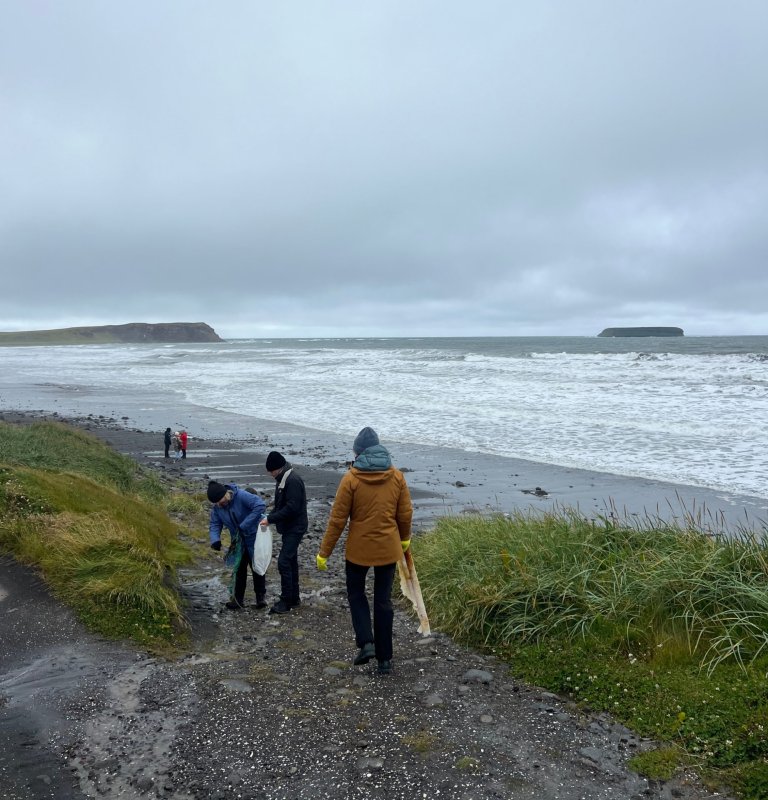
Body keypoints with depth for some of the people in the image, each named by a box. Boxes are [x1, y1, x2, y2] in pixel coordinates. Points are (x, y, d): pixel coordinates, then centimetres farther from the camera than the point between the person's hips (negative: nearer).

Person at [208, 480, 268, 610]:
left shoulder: (242, 496, -29)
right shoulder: (216, 507, -8)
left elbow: (260, 505, -37)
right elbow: (215, 525, -4)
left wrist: (244, 525, -34)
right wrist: (215, 540, -25)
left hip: (254, 537, -6)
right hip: (238, 541, 6)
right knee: (238, 569, 10)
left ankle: (261, 597, 17)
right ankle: (237, 599, 20)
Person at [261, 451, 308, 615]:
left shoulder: (293, 481, -21)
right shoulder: (282, 479, 10)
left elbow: (291, 508, -25)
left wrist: (271, 519, -20)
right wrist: (270, 516, 2)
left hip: (295, 528, -10)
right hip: (289, 527, 10)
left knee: (284, 562, -10)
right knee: (291, 561, 15)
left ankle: (286, 601, -4)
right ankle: (294, 598, 24)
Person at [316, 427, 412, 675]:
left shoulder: (351, 479, -13)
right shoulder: (396, 476, -3)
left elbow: (337, 519, -11)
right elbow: (405, 513, 3)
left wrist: (324, 553, -2)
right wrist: (405, 538, 22)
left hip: (359, 548, -3)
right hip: (388, 548, 3)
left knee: (356, 593, 20)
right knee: (383, 600, 12)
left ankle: (366, 643, 5)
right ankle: (385, 658, 16)